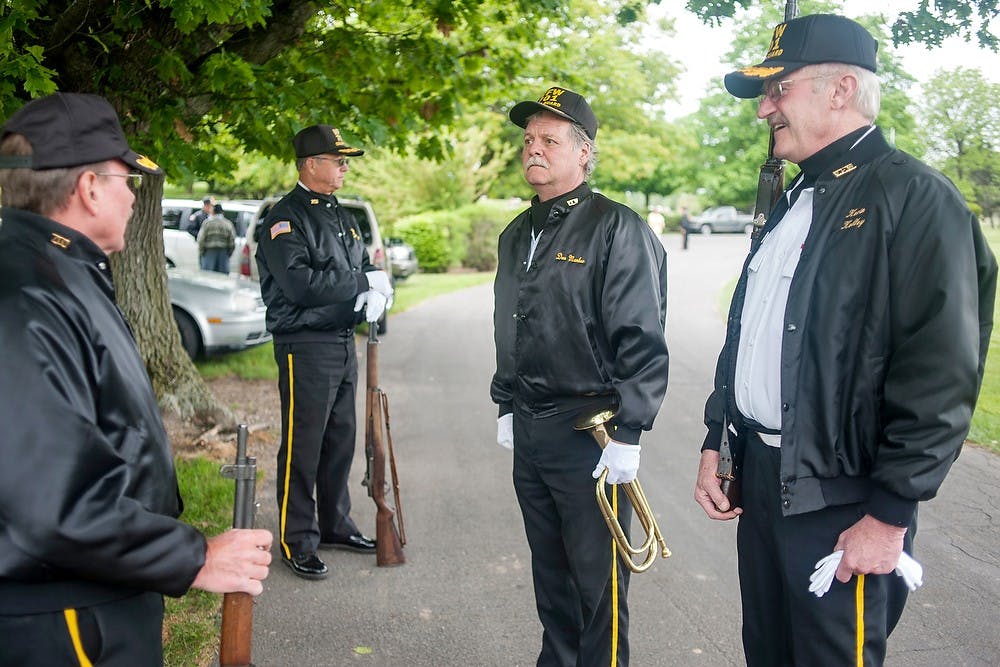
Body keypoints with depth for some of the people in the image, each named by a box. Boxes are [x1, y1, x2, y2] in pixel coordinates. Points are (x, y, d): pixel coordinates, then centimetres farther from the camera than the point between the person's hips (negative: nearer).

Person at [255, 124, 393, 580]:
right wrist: (362, 282, -17)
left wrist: (374, 294, -6)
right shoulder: (285, 217, -11)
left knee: (341, 440, 16)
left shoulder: (340, 216, 16)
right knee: (302, 447, -1)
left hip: (343, 341, 8)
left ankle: (335, 525, 30)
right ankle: (297, 542, 10)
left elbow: (362, 265, 18)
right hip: (305, 347, -8)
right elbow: (300, 282, -23)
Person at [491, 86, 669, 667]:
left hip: (589, 434, -7)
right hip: (529, 433, 7)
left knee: (598, 580, 3)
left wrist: (628, 435, -18)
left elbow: (643, 341, -15)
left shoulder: (618, 229, -11)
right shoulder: (518, 235, 13)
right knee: (550, 569, 19)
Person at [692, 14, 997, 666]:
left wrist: (889, 515, -18)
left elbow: (941, 376, -18)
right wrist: (715, 442, 15)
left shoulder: (915, 197, -12)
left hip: (840, 501, -7)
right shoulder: (793, 205, 13)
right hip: (757, 477, 8)